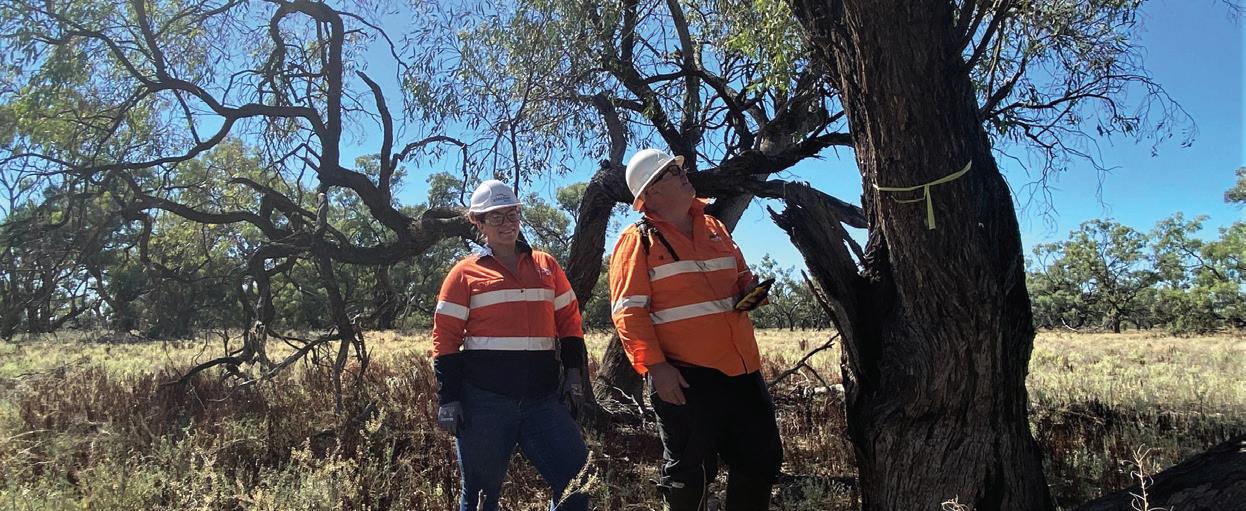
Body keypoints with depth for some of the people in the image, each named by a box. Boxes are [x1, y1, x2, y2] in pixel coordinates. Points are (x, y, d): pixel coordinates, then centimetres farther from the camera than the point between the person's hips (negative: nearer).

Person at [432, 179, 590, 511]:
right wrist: (448, 399, -5)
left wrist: (574, 373, 4)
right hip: (484, 399, -2)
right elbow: (445, 339, 0)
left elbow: (569, 322, 15)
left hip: (543, 397, 3)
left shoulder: (546, 266, 12)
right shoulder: (465, 273, 2)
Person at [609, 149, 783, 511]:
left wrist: (751, 293, 3)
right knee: (688, 474, 4)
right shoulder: (638, 240, -5)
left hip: (742, 367, 7)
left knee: (761, 461, 15)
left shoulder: (713, 228, 15)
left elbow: (742, 277, 26)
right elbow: (628, 312, -11)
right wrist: (655, 366, -20)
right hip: (686, 376, -6)